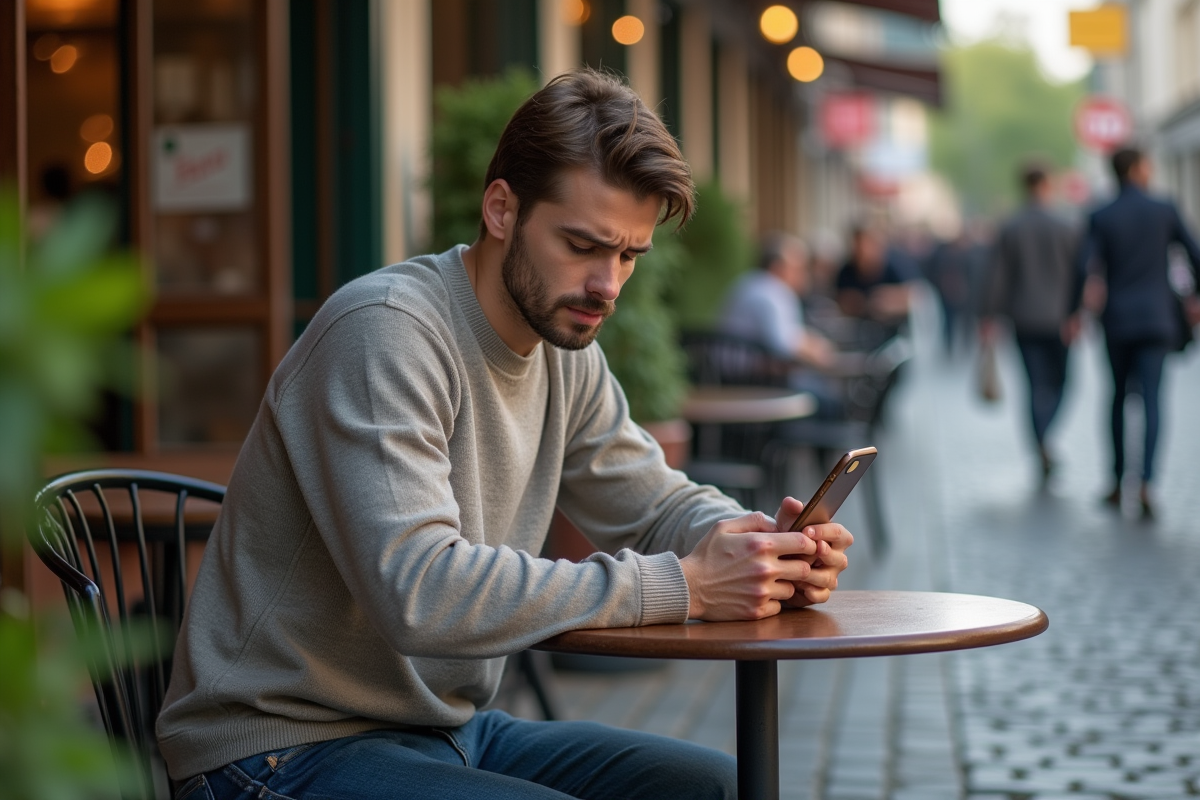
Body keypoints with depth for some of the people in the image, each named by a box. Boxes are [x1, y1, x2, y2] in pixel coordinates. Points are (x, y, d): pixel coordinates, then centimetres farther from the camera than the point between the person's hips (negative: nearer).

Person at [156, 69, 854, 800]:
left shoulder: (563, 347, 4)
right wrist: (681, 586, -29)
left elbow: (658, 505, 13)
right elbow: (420, 592, -32)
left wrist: (764, 545, -11)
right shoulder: (386, 330, -22)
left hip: (447, 729, 9)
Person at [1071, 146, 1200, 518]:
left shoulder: (1101, 218, -2)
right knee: (1151, 400, -5)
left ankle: (1118, 482, 22)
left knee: (1119, 396, 17)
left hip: (1117, 319, 1)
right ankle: (1146, 483, -22)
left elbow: (1083, 267, -13)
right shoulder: (1165, 210, -1)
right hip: (1157, 318, -1)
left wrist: (1076, 312, -2)